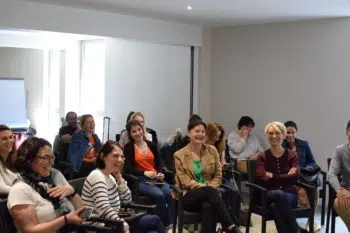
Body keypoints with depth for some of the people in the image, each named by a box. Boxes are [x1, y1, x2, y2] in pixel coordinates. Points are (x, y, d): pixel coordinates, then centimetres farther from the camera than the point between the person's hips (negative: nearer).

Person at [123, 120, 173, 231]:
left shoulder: (151, 145, 16)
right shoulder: (128, 147, 3)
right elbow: (127, 168, -7)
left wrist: (160, 173, -7)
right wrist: (144, 173, -21)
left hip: (156, 179, 4)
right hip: (140, 180, -4)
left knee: (169, 193, -29)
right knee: (159, 195, -32)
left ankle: (171, 224, -26)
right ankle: (166, 225, -22)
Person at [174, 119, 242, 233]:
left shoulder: (212, 150, 10)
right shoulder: (179, 155, 1)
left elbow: (218, 175, 9)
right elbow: (185, 180, -7)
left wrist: (210, 188, -13)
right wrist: (206, 187, -20)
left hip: (208, 193, 2)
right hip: (188, 196, -2)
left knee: (209, 206, -38)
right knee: (210, 191, -37)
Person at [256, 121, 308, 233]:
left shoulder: (292, 155, 7)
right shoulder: (262, 156, 6)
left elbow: (294, 178, -9)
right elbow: (262, 180, -10)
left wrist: (272, 176, -7)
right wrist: (285, 177, -9)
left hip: (289, 194, 0)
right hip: (268, 195, 0)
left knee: (275, 206, -36)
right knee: (279, 194, -38)